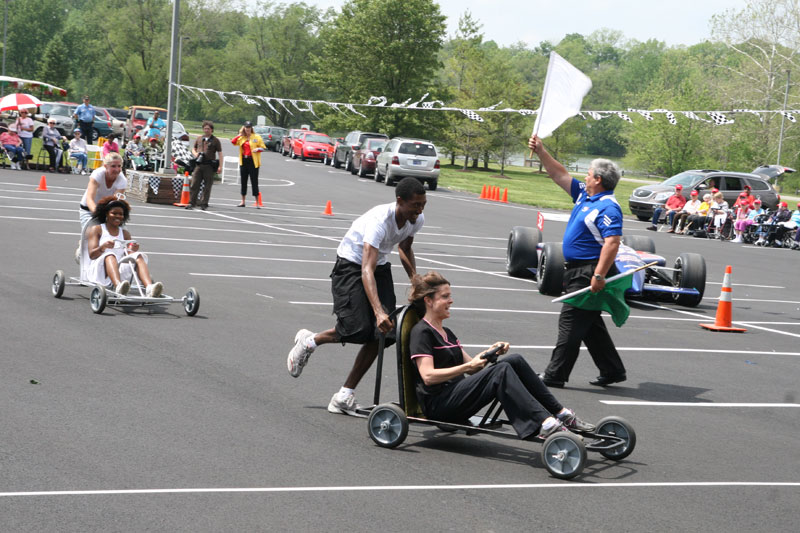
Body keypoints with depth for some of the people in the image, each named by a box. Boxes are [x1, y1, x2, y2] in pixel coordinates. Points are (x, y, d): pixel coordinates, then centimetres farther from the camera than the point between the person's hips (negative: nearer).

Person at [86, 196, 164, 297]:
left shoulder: (125, 233, 22)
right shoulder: (96, 230, 11)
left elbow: (128, 255, 8)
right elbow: (91, 255, -2)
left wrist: (132, 251, -16)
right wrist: (103, 247, -23)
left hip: (121, 272, 4)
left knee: (138, 256, -20)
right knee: (110, 255, -34)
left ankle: (149, 288, -49)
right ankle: (118, 286, -67)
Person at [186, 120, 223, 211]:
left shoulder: (215, 141, 4)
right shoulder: (199, 139, 14)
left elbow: (220, 153, 1)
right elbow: (193, 149, 26)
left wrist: (220, 166, -9)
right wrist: (195, 153, 1)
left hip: (209, 166, -3)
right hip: (199, 165, 3)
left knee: (207, 186, 0)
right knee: (194, 184, -3)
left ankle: (204, 204, 6)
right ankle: (192, 203, 1)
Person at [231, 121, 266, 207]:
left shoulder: (256, 137, 1)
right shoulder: (241, 138, 12)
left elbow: (263, 147, 2)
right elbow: (233, 141, 1)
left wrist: (258, 149, -18)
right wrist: (240, 134, 1)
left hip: (253, 161, -4)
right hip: (243, 161, 4)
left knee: (254, 181, -5)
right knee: (243, 181, 8)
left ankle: (257, 202, -1)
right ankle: (243, 202, 16)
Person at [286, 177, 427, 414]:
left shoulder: (417, 220, -11)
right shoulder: (379, 220, -34)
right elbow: (366, 271, -43)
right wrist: (378, 311, -54)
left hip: (381, 265, 7)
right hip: (351, 264, -7)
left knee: (383, 333, -9)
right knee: (357, 329, -22)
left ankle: (346, 395, -2)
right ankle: (308, 342, 9)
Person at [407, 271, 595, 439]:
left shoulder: (446, 332, 24)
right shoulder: (421, 332, -5)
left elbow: (472, 367, 19)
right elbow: (428, 376, -18)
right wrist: (468, 366, -19)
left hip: (456, 394, 8)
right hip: (438, 404, -8)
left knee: (515, 360, -9)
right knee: (501, 371, -28)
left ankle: (561, 414, -13)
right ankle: (544, 423, -38)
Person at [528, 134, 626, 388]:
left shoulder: (608, 207, -17)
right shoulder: (584, 195, 13)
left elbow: (612, 243, -26)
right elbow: (560, 175, 23)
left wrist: (599, 275, -31)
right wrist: (541, 151, 19)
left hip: (589, 273, -10)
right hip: (577, 270, 10)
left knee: (571, 321, -7)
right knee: (589, 324, 14)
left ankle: (555, 375, -4)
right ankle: (612, 370, 21)